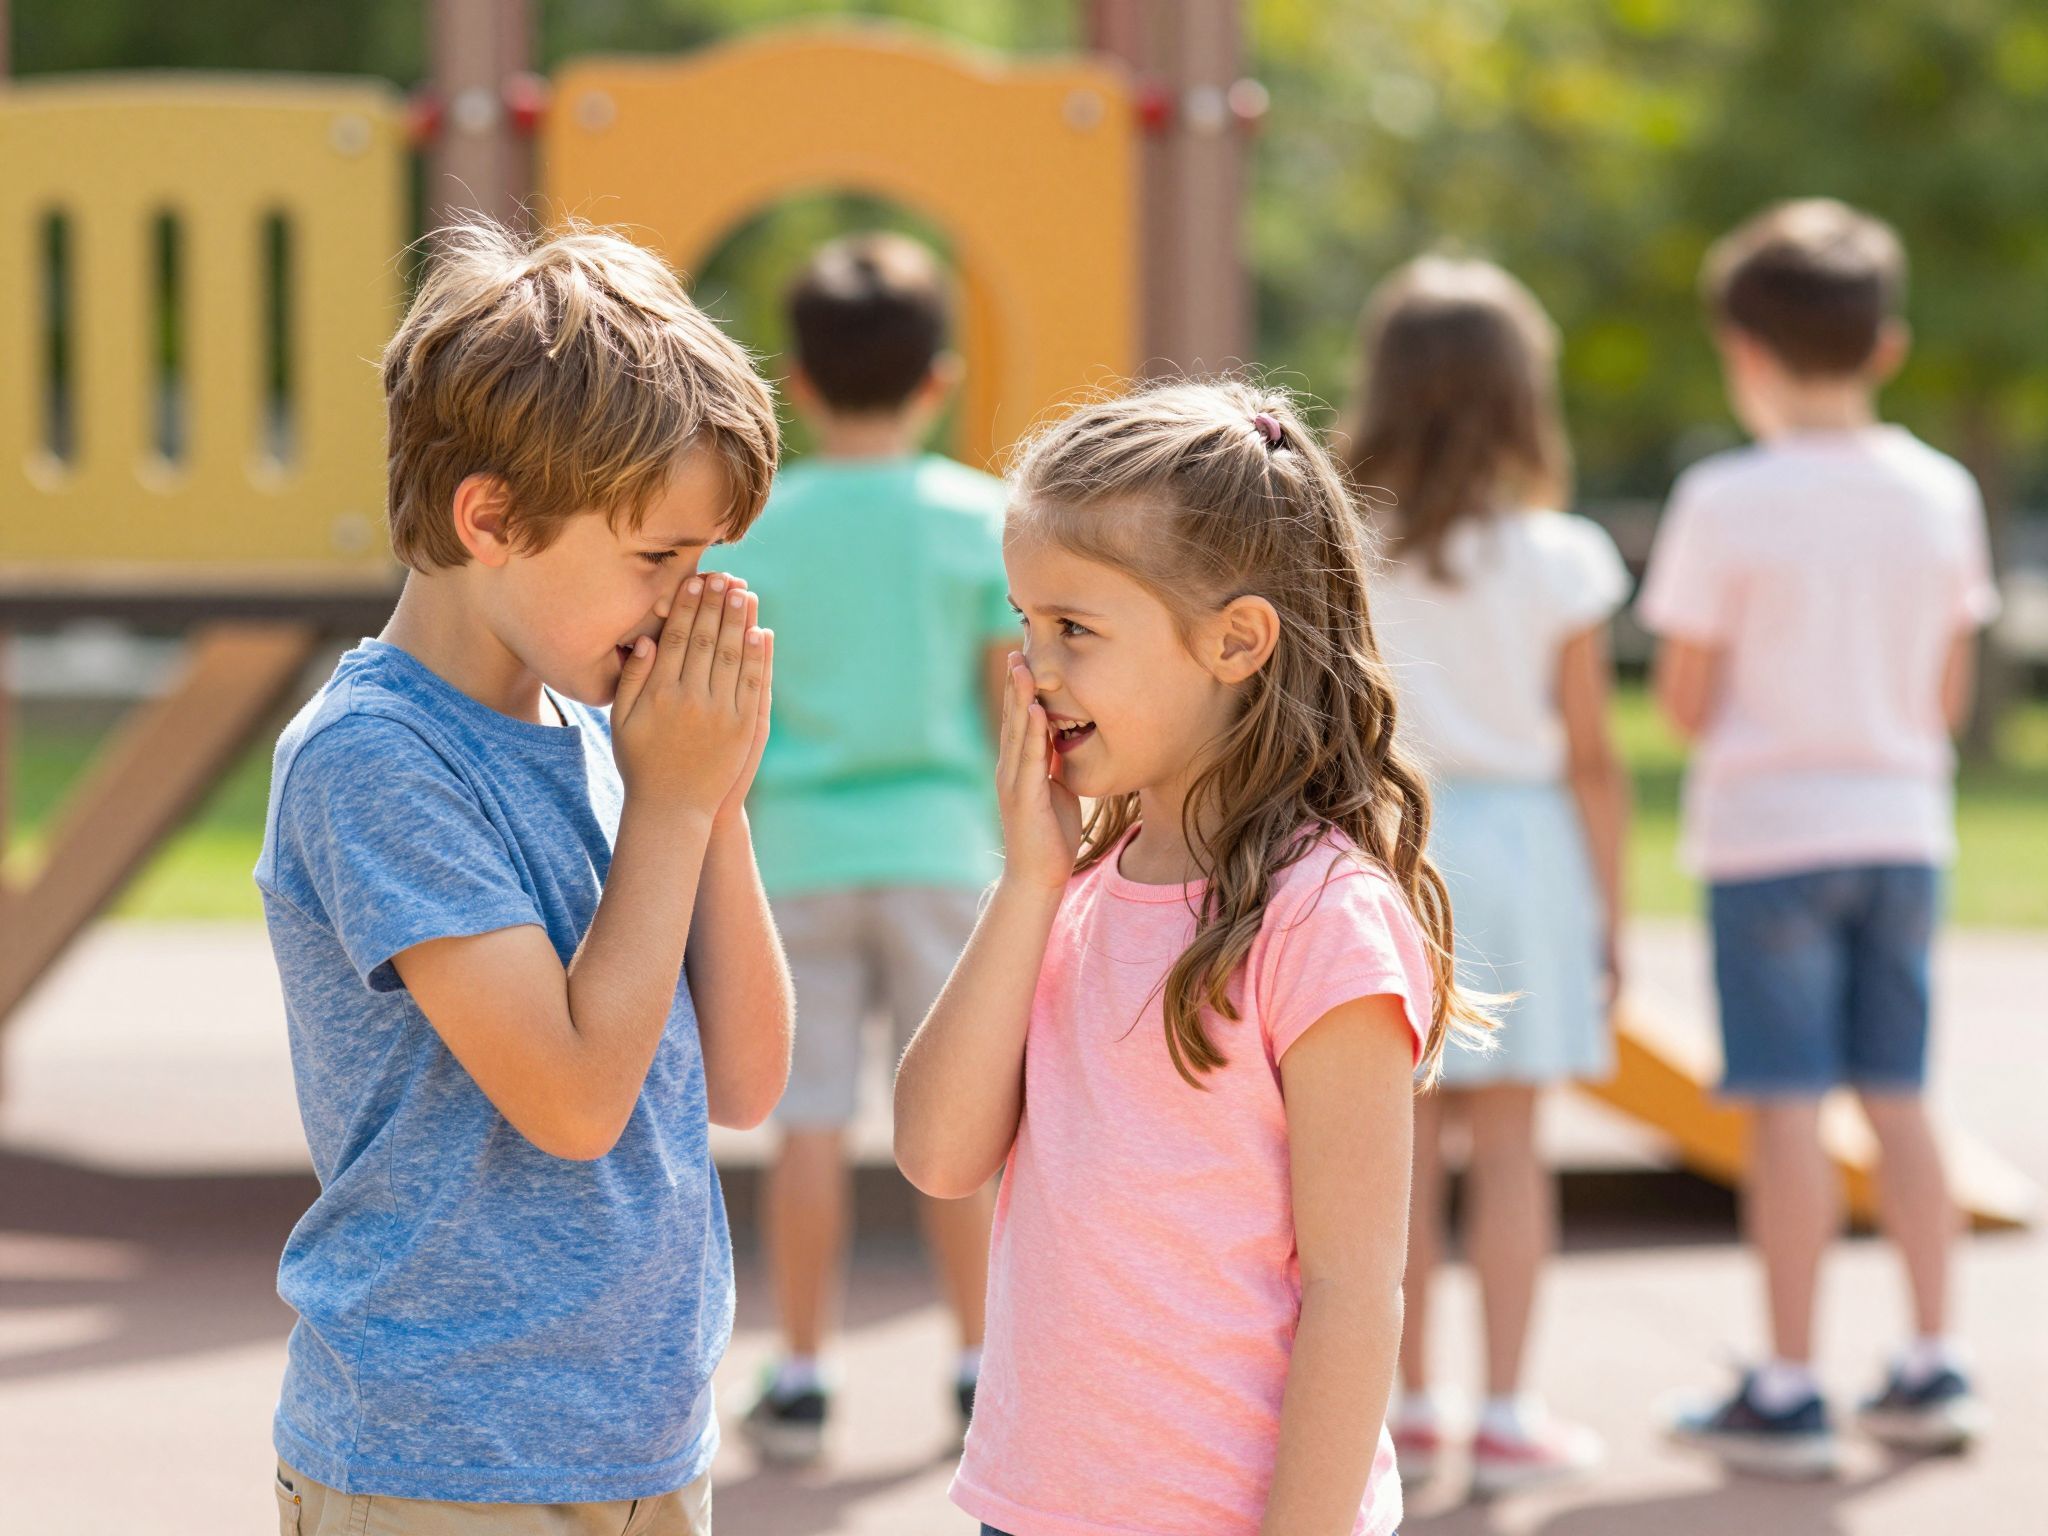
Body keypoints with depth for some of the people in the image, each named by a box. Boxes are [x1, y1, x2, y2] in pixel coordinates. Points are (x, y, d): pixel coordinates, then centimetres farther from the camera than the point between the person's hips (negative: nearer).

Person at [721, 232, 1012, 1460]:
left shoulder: (753, 530, -2)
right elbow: (1015, 705, -2)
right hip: (940, 843, 0)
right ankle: (982, 1369, 12)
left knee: (812, 1117, 3)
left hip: (798, 851, 0)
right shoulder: (983, 520, -3)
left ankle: (801, 1374, 7)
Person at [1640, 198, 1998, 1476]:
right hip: (1904, 821, 5)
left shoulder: (1725, 504, -12)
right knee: (1898, 1095, 13)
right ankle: (1934, 1366, 14)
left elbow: (1686, 702, -9)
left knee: (1787, 1106, -2)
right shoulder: (1942, 494, 2)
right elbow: (1950, 697, 7)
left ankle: (1789, 1391, 2)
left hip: (1769, 829, -5)